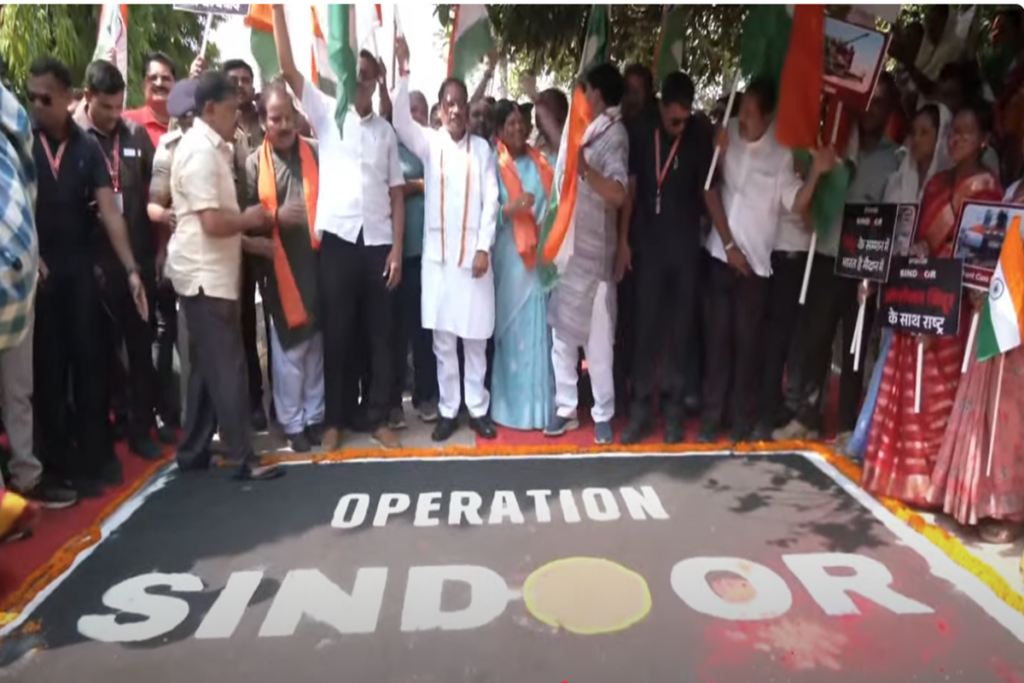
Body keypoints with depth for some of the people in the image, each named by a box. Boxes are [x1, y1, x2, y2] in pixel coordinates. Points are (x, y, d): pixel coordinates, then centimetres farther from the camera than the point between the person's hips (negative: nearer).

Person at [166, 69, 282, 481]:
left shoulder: (210, 147, 15)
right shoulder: (201, 151, -16)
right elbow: (213, 222, -24)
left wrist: (249, 234, 9)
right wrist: (250, 219, -8)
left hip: (212, 272, 10)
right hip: (205, 275, -10)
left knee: (206, 367, 14)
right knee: (227, 368, -4)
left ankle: (193, 452, 24)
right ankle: (243, 458, 4)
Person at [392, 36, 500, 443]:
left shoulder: (482, 147, 4)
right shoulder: (430, 143, 4)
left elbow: (491, 201, 0)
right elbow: (401, 123, -15)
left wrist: (484, 248, -8)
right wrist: (404, 74, -26)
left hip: (473, 254, 0)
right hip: (437, 254, 0)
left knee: (476, 338, 6)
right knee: (442, 340, 6)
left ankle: (478, 409, 18)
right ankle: (448, 411, 17)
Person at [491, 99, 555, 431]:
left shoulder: (541, 163, 12)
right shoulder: (494, 166, -1)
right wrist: (511, 208, -24)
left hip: (542, 255, 4)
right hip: (510, 257, -4)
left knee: (540, 329, 7)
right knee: (513, 330, 0)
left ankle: (541, 403, 18)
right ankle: (512, 406, 10)